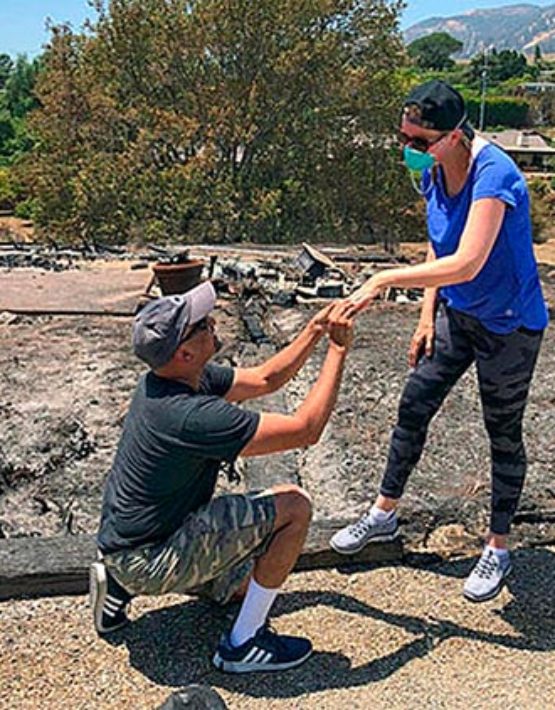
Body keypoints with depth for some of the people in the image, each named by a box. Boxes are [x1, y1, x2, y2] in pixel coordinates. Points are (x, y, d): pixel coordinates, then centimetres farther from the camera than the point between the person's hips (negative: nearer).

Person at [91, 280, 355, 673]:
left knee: (246, 582, 28)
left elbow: (264, 379, 8)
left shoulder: (182, 376, -3)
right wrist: (339, 348, -20)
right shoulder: (191, 415, -32)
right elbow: (306, 428, -28)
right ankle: (243, 643, -3)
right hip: (150, 561, -9)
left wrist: (316, 330, -3)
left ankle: (120, 586, 19)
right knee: (294, 505, -15)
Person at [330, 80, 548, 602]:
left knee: (503, 434, 7)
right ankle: (384, 514, 30)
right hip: (456, 315, 7)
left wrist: (386, 279, -36)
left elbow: (466, 264, -37)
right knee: (413, 408, 11)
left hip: (509, 326, -7)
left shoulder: (493, 175, -28)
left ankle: (498, 548, 26)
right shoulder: (432, 171, -3)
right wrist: (428, 316, 6)